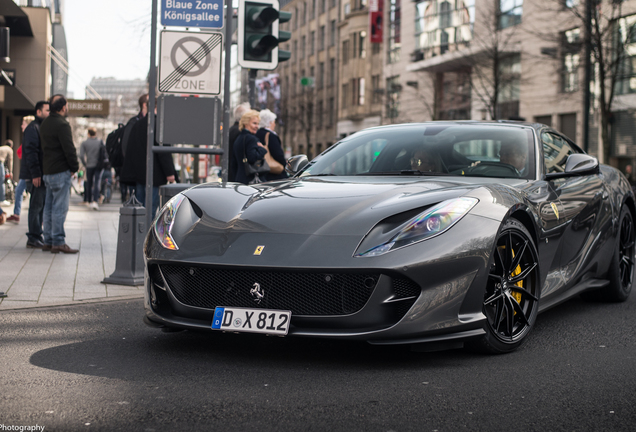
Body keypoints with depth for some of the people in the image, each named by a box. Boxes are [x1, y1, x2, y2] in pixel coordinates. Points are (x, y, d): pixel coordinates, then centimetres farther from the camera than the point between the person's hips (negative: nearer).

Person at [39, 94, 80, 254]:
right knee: (60, 208, -7)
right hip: (61, 172, -9)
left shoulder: (44, 124, 14)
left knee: (49, 208, 12)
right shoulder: (62, 124, -15)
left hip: (48, 172, 9)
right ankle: (58, 242, -7)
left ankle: (48, 241, 15)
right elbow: (69, 149, -18)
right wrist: (75, 167, -6)